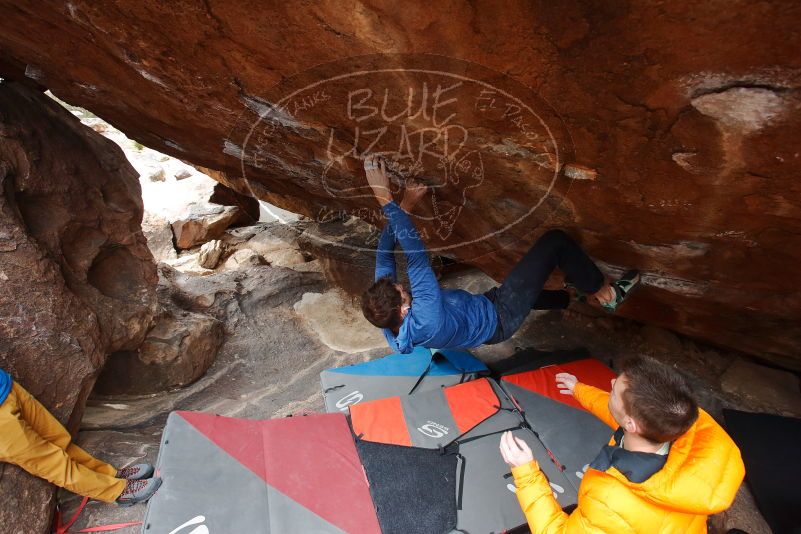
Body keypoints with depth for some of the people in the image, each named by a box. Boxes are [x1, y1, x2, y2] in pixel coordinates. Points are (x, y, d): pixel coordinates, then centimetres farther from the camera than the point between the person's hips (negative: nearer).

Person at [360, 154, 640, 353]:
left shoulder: (384, 309, -18)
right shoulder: (426, 322, -41)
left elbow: (385, 253, -12)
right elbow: (415, 257, -45)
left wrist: (404, 205, -18)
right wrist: (385, 198, -43)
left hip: (484, 307, 8)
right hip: (500, 319, -8)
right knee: (555, 241, -11)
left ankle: (570, 296, 59)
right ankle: (607, 294, 13)